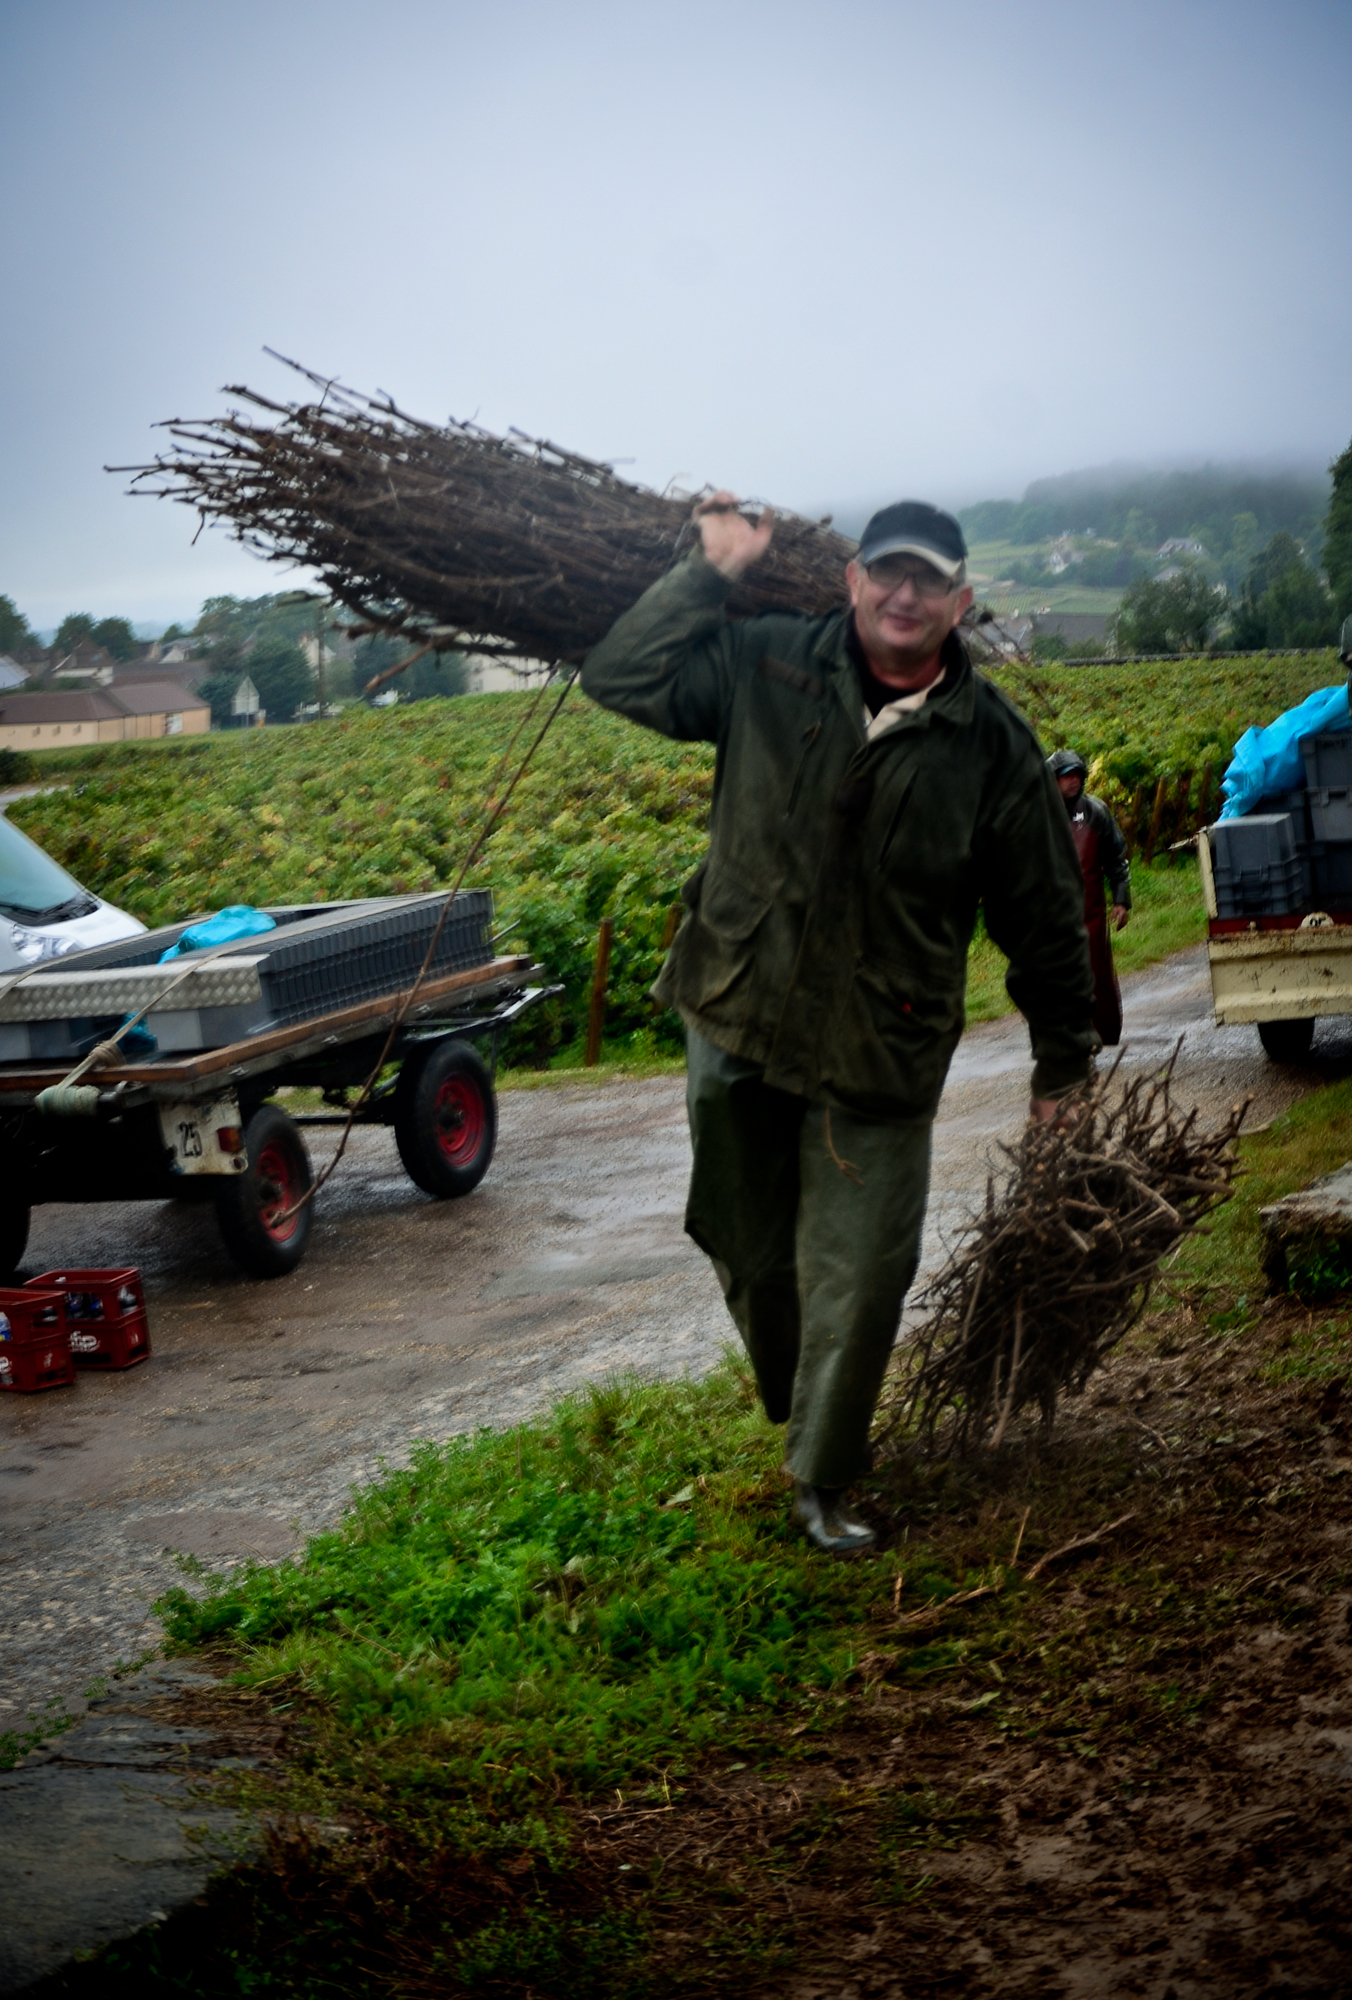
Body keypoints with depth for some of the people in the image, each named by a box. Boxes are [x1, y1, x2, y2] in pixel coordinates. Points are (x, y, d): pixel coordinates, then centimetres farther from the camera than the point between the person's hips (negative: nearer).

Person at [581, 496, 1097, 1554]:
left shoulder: (993, 743, -6)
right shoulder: (767, 667, -3)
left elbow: (1045, 914, 2)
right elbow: (621, 677, -2)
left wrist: (1064, 1059, 7)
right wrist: (709, 573, -6)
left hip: (882, 1059, -2)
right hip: (735, 1026, 2)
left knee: (856, 1283, 3)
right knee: (747, 1247, 17)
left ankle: (824, 1482, 23)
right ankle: (794, 1412, 44)